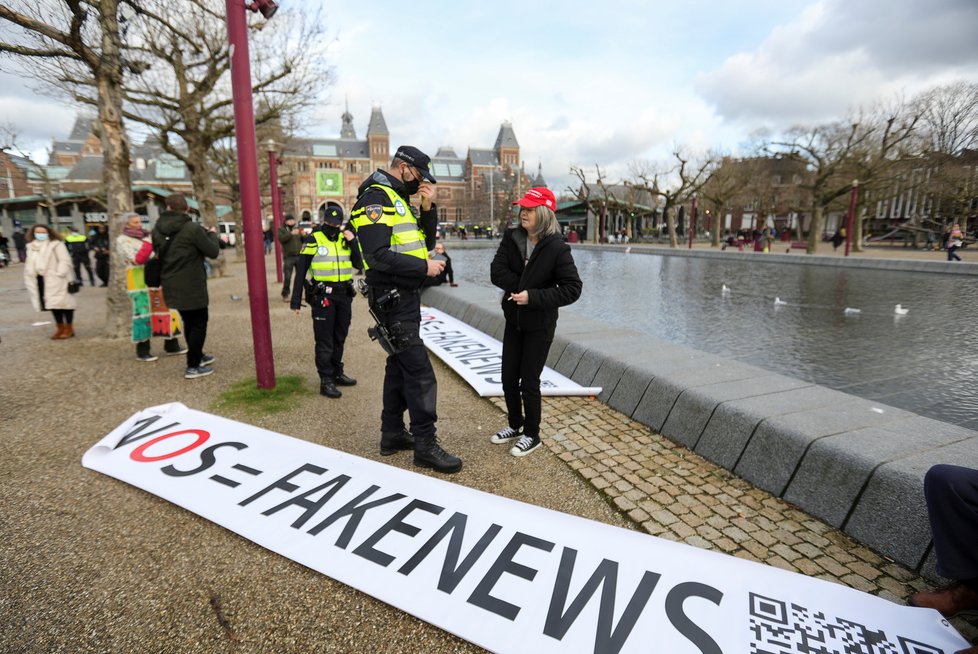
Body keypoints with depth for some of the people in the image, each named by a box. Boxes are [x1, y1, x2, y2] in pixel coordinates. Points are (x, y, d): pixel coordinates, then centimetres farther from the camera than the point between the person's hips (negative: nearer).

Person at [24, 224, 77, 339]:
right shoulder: (31, 246, 17)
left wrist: (59, 274, -19)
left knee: (64, 303, -5)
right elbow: (30, 263, 22)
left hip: (56, 280, -7)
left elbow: (65, 260, -12)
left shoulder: (56, 244, -5)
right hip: (40, 280, 7)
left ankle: (69, 328, 2)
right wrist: (30, 276, 11)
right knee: (53, 304, 10)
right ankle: (61, 328, 18)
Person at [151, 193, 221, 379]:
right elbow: (213, 252, -11)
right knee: (198, 323, 4)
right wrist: (212, 234, 8)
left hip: (171, 285, 7)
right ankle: (193, 367, 4)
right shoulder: (192, 228, -17)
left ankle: (198, 356, 35)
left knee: (189, 322, 21)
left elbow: (160, 254, 16)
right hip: (192, 285, -7)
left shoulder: (157, 230, 3)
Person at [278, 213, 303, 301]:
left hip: (299, 256, 4)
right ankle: (285, 294, 6)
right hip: (288, 257, -3)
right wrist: (291, 233, -25)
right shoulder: (281, 229, 4)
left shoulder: (298, 229, 17)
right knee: (287, 277, -5)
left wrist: (303, 235, -8)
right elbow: (281, 238, -15)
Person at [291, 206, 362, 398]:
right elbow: (301, 271, -5)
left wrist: (353, 242, -7)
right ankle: (326, 380, 5)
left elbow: (359, 264, 5)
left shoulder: (345, 238, 9)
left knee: (339, 338, 15)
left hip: (344, 294, 5)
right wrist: (296, 300, -8)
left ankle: (337, 373, 28)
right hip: (322, 295, -5)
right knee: (324, 341, -1)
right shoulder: (313, 240, -5)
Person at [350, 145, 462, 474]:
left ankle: (392, 434, 27)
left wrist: (428, 208, 2)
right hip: (392, 299, -10)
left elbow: (426, 242, 15)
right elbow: (377, 256, -24)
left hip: (405, 297, 10)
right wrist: (424, 267, -19)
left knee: (399, 366, 15)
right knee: (420, 372, -8)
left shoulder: (400, 201, 17)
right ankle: (425, 444, 2)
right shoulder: (375, 198, -13)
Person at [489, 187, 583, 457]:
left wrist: (533, 296, -24)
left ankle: (531, 435, 24)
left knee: (529, 381, 3)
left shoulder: (556, 248, -17)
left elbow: (572, 289, -18)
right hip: (513, 320, 5)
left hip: (539, 325, -5)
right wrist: (521, 286, -20)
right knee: (509, 379, 13)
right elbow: (497, 272, -9)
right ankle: (515, 425, 36)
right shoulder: (511, 238, -3)